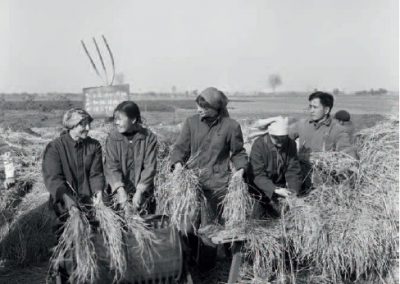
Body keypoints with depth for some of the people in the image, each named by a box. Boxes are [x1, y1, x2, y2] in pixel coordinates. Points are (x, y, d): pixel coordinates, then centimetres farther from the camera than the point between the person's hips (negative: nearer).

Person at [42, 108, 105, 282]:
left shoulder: (94, 146, 5)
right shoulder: (55, 147, -6)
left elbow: (96, 173, 1)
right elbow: (53, 177, -15)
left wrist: (98, 191, -19)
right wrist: (68, 199, -28)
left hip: (87, 201, 3)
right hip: (64, 202, -3)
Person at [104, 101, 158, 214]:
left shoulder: (149, 137, -5)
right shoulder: (112, 137, -3)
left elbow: (150, 167, -9)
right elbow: (111, 166, -10)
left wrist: (139, 191, -19)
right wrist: (120, 190, -24)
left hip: (143, 192, 0)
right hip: (121, 192, 0)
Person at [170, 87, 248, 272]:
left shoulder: (231, 126, -2)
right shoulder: (191, 122, 3)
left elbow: (238, 153, 10)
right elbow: (180, 147, 7)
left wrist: (240, 169, -6)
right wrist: (178, 163, -11)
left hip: (217, 183, -2)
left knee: (210, 225, 3)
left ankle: (206, 267, 18)